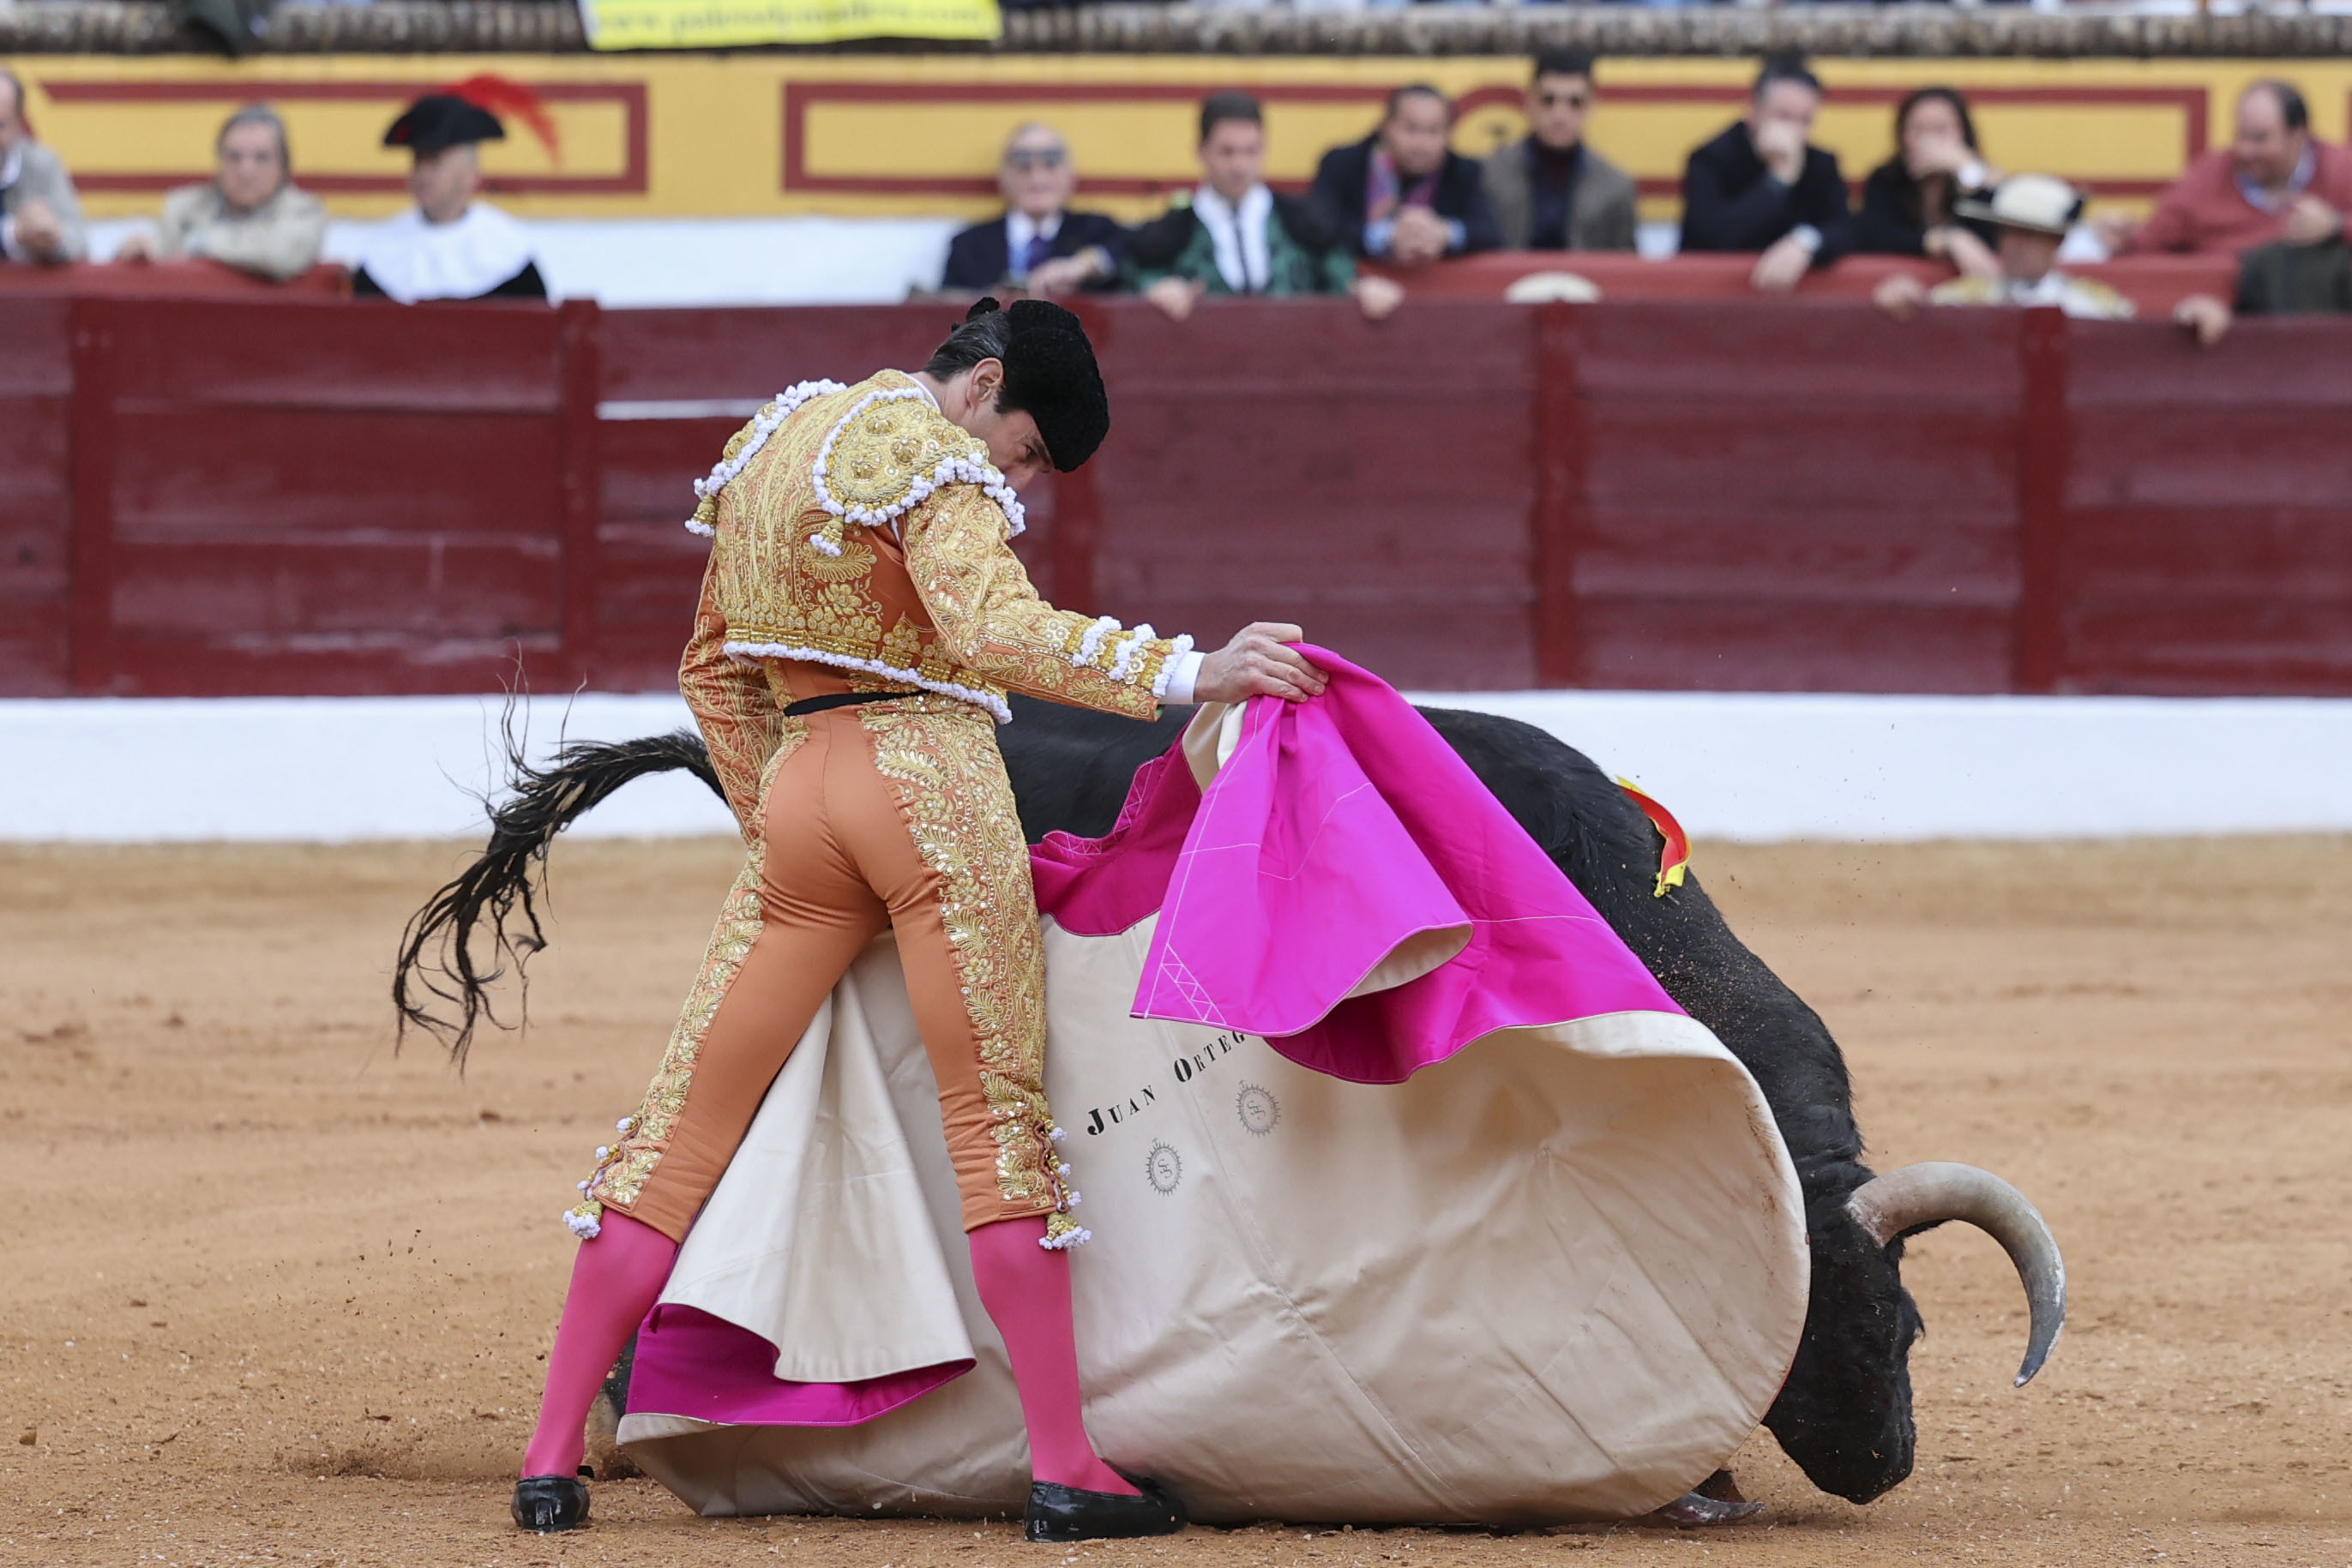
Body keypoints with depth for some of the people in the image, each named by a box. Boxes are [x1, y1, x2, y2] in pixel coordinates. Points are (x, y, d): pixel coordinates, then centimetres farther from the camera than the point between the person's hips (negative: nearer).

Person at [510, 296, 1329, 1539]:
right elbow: (995, 629, -24)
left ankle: (551, 1458, 4)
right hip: (935, 778, -7)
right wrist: (1188, 673, -29)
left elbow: (714, 664, 25)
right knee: (998, 1119, -3)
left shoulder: (772, 444, 19)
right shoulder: (934, 460, -8)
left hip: (798, 788, 7)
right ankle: (1064, 1470, -4)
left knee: (688, 1123, 6)